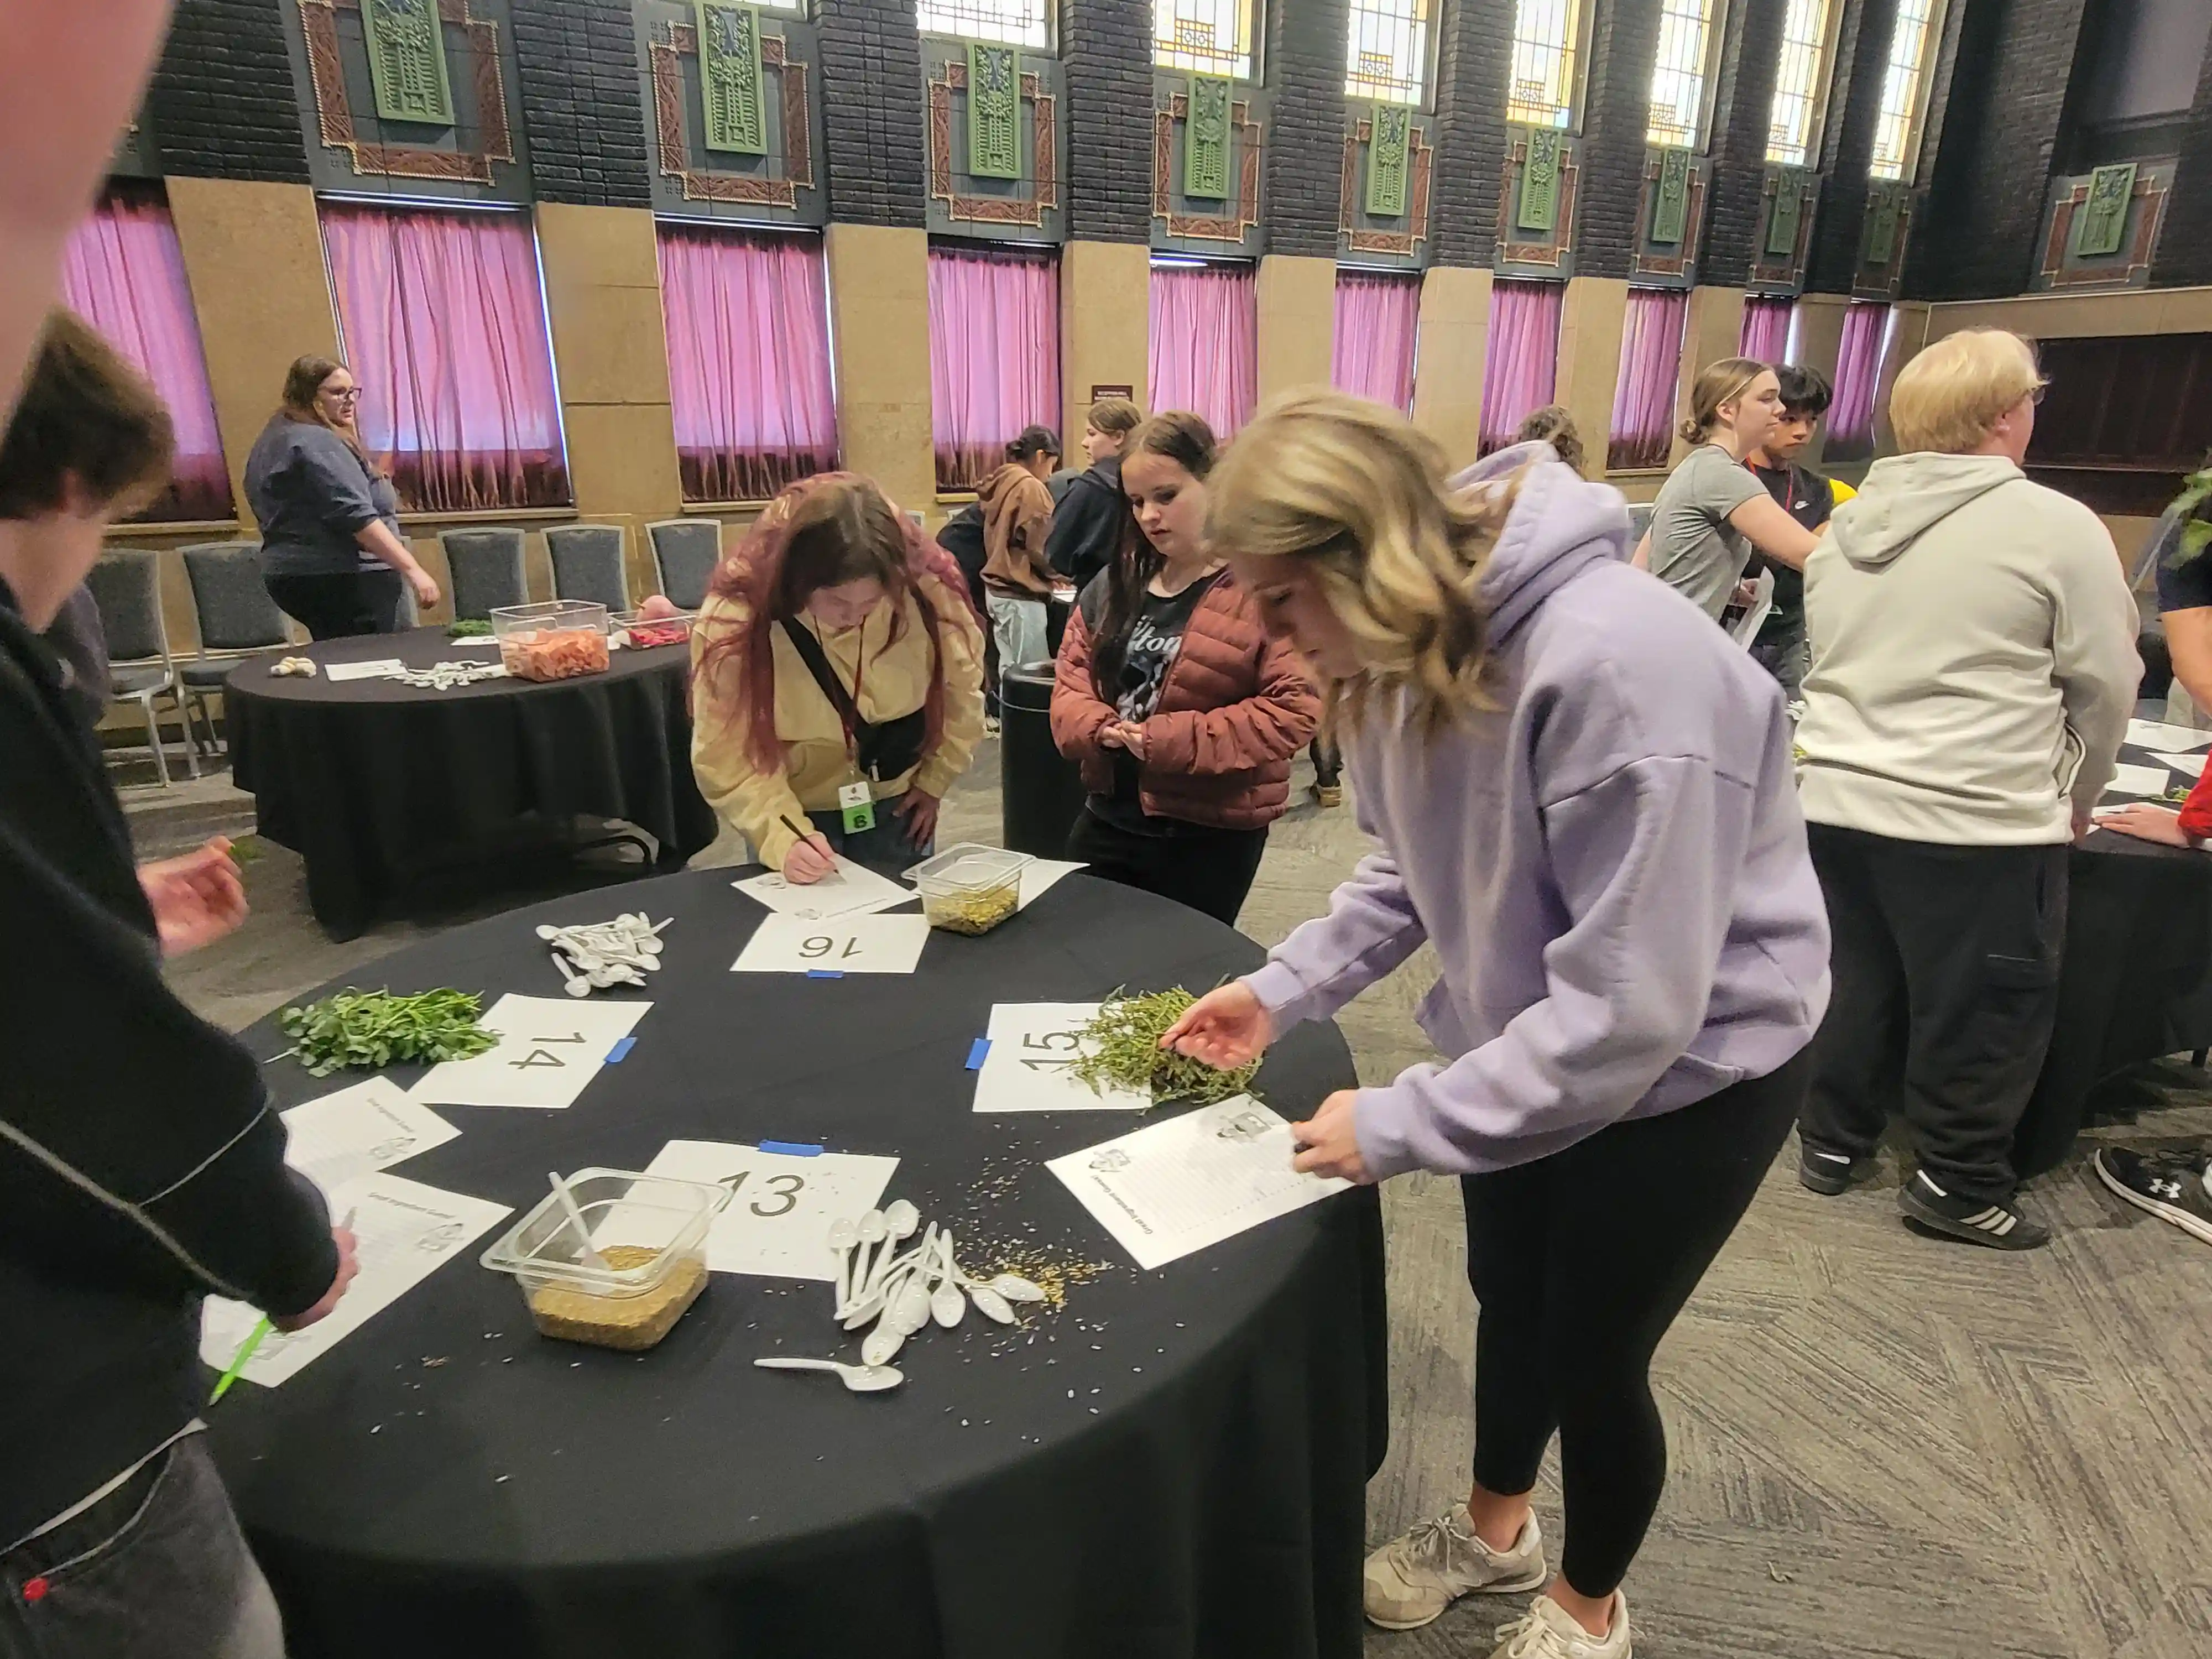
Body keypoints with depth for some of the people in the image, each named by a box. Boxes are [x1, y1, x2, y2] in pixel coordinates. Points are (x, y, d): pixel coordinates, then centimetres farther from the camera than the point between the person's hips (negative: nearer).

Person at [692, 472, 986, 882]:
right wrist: (783, 838, -34)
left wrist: (933, 782, 3)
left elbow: (960, 690, -2)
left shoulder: (927, 589, -21)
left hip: (896, 806, 2)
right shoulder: (735, 618, -25)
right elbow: (726, 760, -21)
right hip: (797, 816, -2)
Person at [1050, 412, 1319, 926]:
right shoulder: (1116, 583, 7)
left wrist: (1172, 741, -23)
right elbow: (1071, 676, 11)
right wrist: (1098, 728, -12)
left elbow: (1293, 708, -20)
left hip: (1212, 834, -6)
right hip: (1108, 819, 6)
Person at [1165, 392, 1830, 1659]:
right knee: (1510, 1303, 24)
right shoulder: (1418, 648, -9)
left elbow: (1626, 1012, -33)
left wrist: (1397, 1126, -26)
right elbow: (1421, 868, 4)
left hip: (1690, 1062, -7)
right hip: (1535, 1039, 7)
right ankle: (1496, 1529, 54)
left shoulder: (1619, 667, -36)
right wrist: (1282, 990, -6)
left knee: (1592, 1355, 11)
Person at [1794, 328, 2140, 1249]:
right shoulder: (2057, 527, -9)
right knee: (1984, 1006, 9)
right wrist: (2071, 800, 13)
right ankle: (1959, 1184, 22)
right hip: (1979, 820, -6)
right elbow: (2106, 685, -2)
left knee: (1855, 981, 18)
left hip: (1835, 796, 6)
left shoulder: (1848, 525, 8)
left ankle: (1832, 1139, 31)